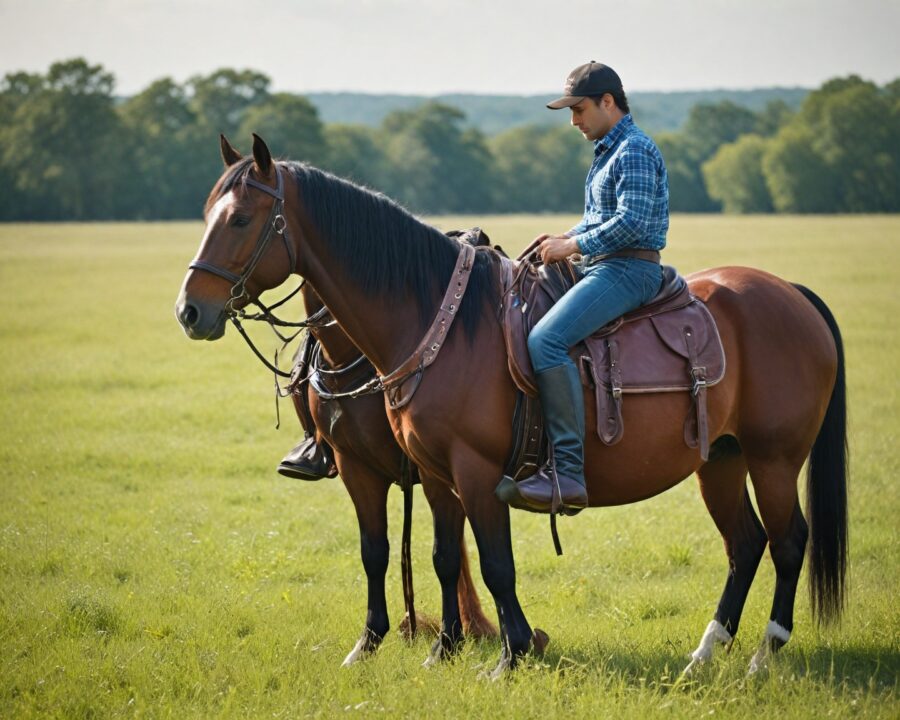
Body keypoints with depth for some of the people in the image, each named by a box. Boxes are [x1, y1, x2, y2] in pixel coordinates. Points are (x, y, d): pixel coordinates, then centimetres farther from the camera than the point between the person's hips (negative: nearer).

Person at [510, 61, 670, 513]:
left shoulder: (635, 151, -12)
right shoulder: (607, 152, 20)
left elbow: (631, 222, -22)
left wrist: (574, 246, -16)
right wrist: (564, 239, 10)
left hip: (628, 271, -11)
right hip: (602, 268, 11)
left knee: (546, 340, -28)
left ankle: (568, 472, -33)